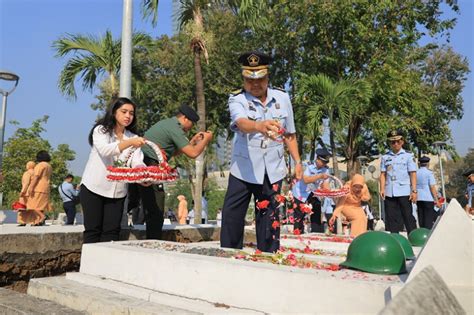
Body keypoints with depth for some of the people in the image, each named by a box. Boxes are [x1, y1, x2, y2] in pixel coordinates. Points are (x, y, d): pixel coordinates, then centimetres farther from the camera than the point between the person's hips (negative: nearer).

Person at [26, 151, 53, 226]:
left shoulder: (40, 164, -8)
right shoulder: (49, 166, 20)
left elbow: (36, 176, -16)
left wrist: (31, 187, -20)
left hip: (38, 188, -9)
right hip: (46, 188, 9)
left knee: (33, 204, -9)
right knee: (40, 205, 7)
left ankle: (42, 216, -25)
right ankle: (38, 221, 2)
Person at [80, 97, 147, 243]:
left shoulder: (133, 137, 7)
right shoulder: (100, 130, -3)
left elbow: (137, 163, -6)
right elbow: (105, 150, -24)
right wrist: (129, 143, -39)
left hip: (118, 192, 3)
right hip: (93, 188, -3)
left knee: (111, 232, 3)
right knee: (93, 231, 0)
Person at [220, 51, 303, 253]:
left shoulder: (282, 98, 3)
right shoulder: (237, 100, -8)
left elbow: (290, 134, 13)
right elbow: (242, 123, -32)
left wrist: (297, 162, 8)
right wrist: (260, 126, -53)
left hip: (272, 171, 2)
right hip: (243, 170, -2)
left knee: (269, 219, 9)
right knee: (232, 216, 1)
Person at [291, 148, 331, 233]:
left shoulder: (326, 169, -4)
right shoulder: (308, 166, -22)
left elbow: (325, 184, -7)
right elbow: (306, 180, -37)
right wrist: (320, 176, -45)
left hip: (314, 194, 6)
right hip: (301, 194, -5)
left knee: (317, 217, 4)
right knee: (299, 217, -4)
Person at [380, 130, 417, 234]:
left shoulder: (408, 156, 5)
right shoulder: (385, 157, 12)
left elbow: (413, 174, 1)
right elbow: (383, 174, 10)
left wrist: (414, 191, -7)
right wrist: (382, 189, -1)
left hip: (404, 192, -2)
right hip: (389, 193, 3)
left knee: (408, 217, 0)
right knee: (391, 219, 5)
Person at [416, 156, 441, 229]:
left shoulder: (416, 173, 8)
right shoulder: (429, 173, -8)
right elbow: (432, 187, -12)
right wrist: (436, 200, -8)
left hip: (418, 198, 5)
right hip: (428, 198, -5)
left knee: (421, 218, 10)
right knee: (429, 218, -1)